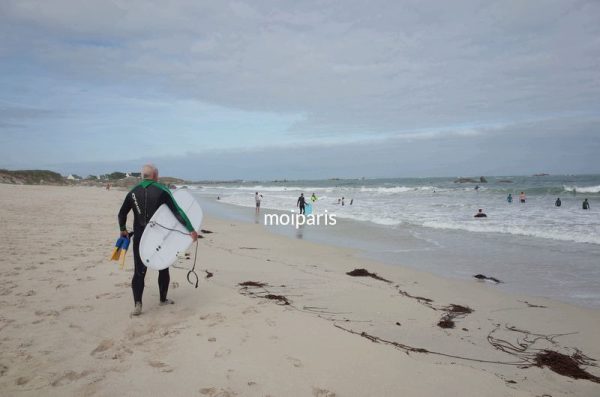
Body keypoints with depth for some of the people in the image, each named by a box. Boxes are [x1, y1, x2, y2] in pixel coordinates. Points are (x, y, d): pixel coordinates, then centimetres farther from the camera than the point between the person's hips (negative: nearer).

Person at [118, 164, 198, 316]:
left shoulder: (133, 192, 3)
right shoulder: (162, 190, -9)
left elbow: (122, 214, 10)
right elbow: (177, 212, -15)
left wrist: (123, 230, 27)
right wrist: (191, 230, -16)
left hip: (139, 237, 2)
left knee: (139, 271, 6)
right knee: (163, 268, 16)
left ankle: (137, 303, -6)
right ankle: (163, 299, 27)